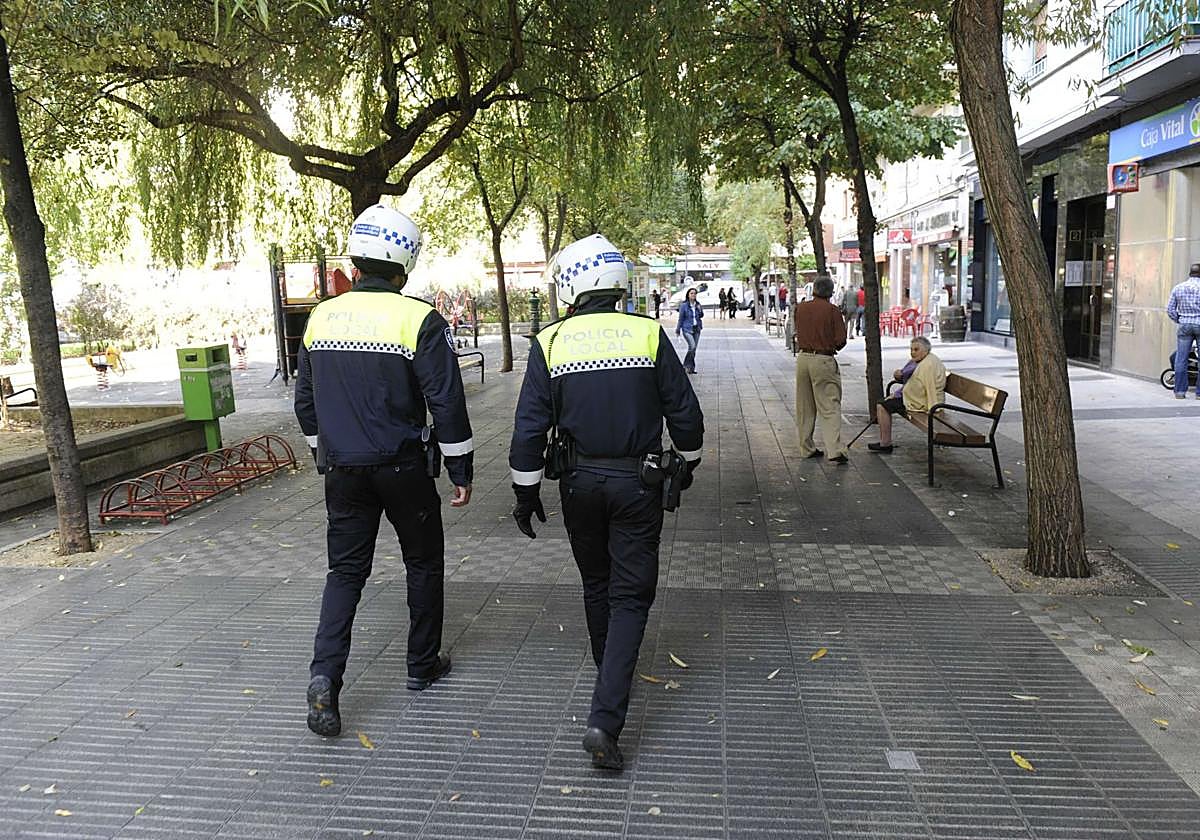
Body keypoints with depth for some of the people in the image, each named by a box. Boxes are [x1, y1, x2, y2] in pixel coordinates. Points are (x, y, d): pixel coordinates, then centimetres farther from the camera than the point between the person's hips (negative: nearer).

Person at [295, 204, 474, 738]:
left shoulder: (320, 318, 3)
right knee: (423, 563, 15)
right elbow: (447, 404, -14)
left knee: (345, 570, 13)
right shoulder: (418, 320, -13)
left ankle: (325, 675, -1)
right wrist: (461, 471, -4)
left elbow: (305, 401, 12)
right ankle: (423, 665, 27)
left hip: (342, 470, 4)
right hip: (403, 469, -4)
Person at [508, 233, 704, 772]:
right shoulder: (648, 334, -6)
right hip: (637, 484, -1)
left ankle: (610, 674, 44)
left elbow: (529, 429, -7)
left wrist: (526, 492, 5)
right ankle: (605, 719, -6)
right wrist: (687, 461, 17)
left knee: (596, 584, 23)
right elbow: (685, 412, -1)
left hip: (579, 483, 2)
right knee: (630, 596, 4)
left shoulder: (549, 344, -6)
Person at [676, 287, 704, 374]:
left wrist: (700, 310, -4)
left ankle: (691, 368, 15)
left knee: (694, 348, 7)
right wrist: (678, 330, 1)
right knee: (692, 346, -19)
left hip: (696, 329, 5)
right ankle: (686, 365, -5)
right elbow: (681, 318, -2)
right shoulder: (684, 305, -7)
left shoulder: (698, 304, 7)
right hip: (687, 329, -5)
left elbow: (701, 316, 17)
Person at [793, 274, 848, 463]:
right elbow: (841, 341, -6)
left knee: (805, 408, 13)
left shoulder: (800, 308, 5)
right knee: (829, 407, -3)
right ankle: (834, 450, -11)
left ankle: (806, 448, 19)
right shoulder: (832, 310, -8)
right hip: (823, 360, -4)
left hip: (802, 357, 4)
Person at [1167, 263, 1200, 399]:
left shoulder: (1178, 288, 4)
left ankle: (1180, 390, 5)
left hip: (1184, 326, 2)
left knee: (1181, 359, 5)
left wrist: (1179, 320, 14)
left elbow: (1170, 310, 4)